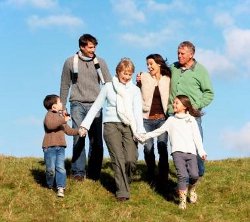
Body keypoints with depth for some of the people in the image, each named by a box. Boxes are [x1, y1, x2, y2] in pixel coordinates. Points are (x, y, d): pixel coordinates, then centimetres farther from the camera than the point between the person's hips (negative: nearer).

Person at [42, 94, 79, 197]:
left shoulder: (61, 117, 22)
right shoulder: (49, 115, -4)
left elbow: (68, 130, 26)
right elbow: (50, 124, -26)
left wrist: (78, 131, 11)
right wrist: (63, 120, -31)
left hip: (61, 147, 6)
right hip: (50, 146, -6)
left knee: (60, 168, -5)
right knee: (51, 169, -3)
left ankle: (60, 188, -8)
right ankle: (50, 185, 19)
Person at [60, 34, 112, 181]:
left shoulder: (100, 62, 7)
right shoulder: (70, 62, 5)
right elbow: (65, 86, 12)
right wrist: (62, 107, 11)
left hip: (95, 105, 1)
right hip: (78, 105, -1)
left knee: (96, 141, 0)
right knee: (79, 138, -8)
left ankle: (94, 173, 8)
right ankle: (78, 172, -2)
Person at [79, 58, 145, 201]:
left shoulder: (135, 90, 10)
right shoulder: (108, 87, 9)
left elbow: (138, 111, -1)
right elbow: (96, 106, 13)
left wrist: (140, 130, -16)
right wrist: (85, 125, 8)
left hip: (129, 126, 1)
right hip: (111, 125, -1)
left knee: (131, 159, -13)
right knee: (118, 159, -12)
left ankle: (125, 182, 16)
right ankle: (122, 192, -6)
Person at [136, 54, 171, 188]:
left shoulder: (167, 80, 6)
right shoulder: (144, 77, 4)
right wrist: (138, 84, -5)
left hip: (162, 118, 0)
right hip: (147, 118, 0)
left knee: (162, 147, -6)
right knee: (148, 147, -2)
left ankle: (163, 178, 6)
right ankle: (151, 176, 19)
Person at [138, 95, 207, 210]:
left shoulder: (191, 120, 15)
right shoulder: (171, 120, 19)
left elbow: (197, 136, 10)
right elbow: (159, 131, 17)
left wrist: (201, 151, 1)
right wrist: (145, 136, 7)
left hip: (191, 152, 0)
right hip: (177, 152, 0)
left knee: (194, 175, -14)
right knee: (182, 175, -17)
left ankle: (191, 189, 19)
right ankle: (182, 200, -7)